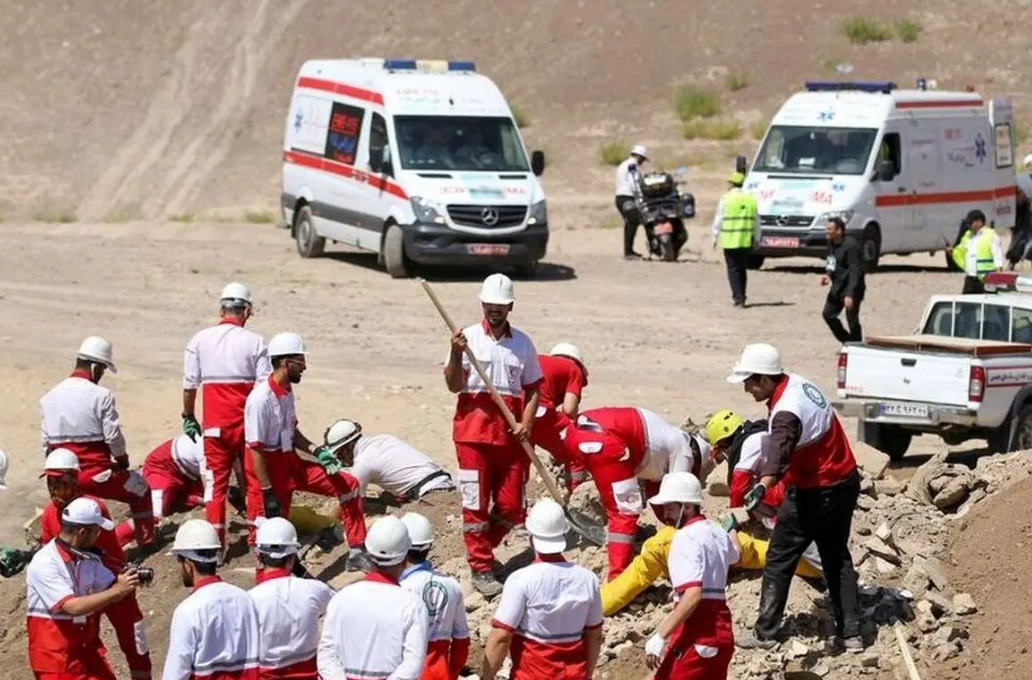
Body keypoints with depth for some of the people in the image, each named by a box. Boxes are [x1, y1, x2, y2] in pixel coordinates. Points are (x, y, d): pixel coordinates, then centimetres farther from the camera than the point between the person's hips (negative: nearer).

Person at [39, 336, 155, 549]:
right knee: (140, 488, 21)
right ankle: (146, 541, 28)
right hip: (96, 474, -4)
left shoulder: (48, 398, 4)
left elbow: (46, 444, 6)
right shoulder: (101, 396, -12)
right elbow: (114, 438, -10)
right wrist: (123, 461, 10)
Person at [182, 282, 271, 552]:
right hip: (248, 424, -1)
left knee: (216, 482, 6)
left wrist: (188, 418, 16)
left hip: (215, 425, 1)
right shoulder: (255, 341, -5)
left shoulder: (200, 340, -1)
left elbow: (189, 385, 3)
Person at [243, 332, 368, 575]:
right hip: (269, 473, -9)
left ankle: (357, 553, 13)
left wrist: (314, 450, 2)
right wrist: (268, 493, -22)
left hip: (291, 464, 9)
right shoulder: (261, 399, -23)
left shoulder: (287, 392, 4)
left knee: (348, 485, 6)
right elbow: (255, 450, -22)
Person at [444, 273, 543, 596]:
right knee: (476, 503, 0)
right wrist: (456, 354, -22)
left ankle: (479, 548, 27)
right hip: (474, 430, -3)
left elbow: (533, 388, 12)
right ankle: (480, 567, 10)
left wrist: (527, 423, -4)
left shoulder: (522, 343, 9)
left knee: (511, 508, 3)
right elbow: (454, 385, -5)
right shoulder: (468, 337, 0)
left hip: (511, 433, 3)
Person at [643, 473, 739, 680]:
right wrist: (732, 528, 63)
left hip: (697, 633, -9)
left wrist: (660, 636, -28)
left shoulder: (686, 538, -13)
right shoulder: (717, 533, 14)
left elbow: (693, 595, -26)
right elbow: (734, 555, 41)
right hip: (721, 630, 9)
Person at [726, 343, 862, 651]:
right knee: (837, 558, 16)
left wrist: (763, 485, -63)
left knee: (779, 560, 2)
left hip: (815, 495, -9)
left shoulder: (787, 413, -29)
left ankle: (764, 633, 6)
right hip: (846, 482, 9)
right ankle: (850, 632, 17)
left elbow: (781, 450, -49)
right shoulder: (798, 382, -1)